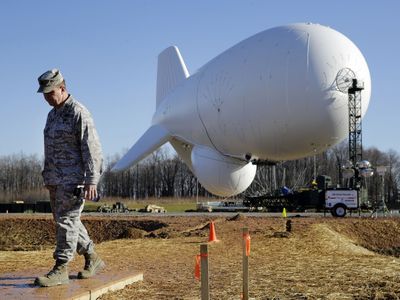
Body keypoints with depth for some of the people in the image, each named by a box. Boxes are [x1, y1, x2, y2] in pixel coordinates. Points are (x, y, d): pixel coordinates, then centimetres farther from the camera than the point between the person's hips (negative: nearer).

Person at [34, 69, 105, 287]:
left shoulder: (79, 113, -11)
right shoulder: (52, 115, 16)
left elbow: (91, 148, -16)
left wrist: (91, 180, -21)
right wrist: (48, 178, 19)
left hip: (73, 180, -9)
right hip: (55, 180, 9)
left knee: (67, 222, -8)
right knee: (65, 222, 13)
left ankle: (60, 269, -5)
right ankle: (92, 259, 24)